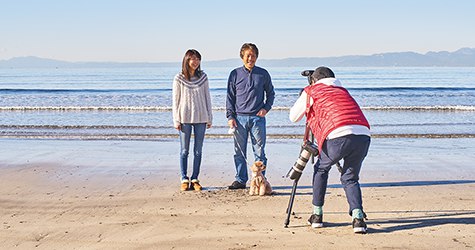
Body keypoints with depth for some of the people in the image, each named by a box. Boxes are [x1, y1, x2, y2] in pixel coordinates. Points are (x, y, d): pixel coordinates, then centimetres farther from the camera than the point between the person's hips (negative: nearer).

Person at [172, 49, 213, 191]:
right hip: (185, 118, -2)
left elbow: (207, 98, 8)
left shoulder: (203, 77, 4)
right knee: (184, 151, 3)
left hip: (200, 118, 2)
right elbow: (175, 100, 0)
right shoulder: (179, 79, -2)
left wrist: (209, 118, 6)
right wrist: (176, 120, -4)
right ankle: (184, 180, 11)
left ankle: (195, 179, 13)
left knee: (198, 151, 5)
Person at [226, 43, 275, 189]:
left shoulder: (263, 74, 8)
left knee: (259, 151, 1)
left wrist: (266, 108, 0)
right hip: (240, 118, 0)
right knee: (239, 152, 4)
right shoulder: (235, 74, 7)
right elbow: (230, 97, 9)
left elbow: (270, 93, 17)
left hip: (258, 118, 0)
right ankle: (240, 180, 12)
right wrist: (230, 116, 1)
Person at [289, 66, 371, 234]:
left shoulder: (311, 91, 19)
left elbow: (293, 117, 30)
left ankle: (317, 215, 22)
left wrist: (304, 97, 47)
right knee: (350, 178, 19)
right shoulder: (342, 90, 33)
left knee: (320, 170, 22)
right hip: (364, 135, 4)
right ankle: (358, 218, 1)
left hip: (338, 135, -4)